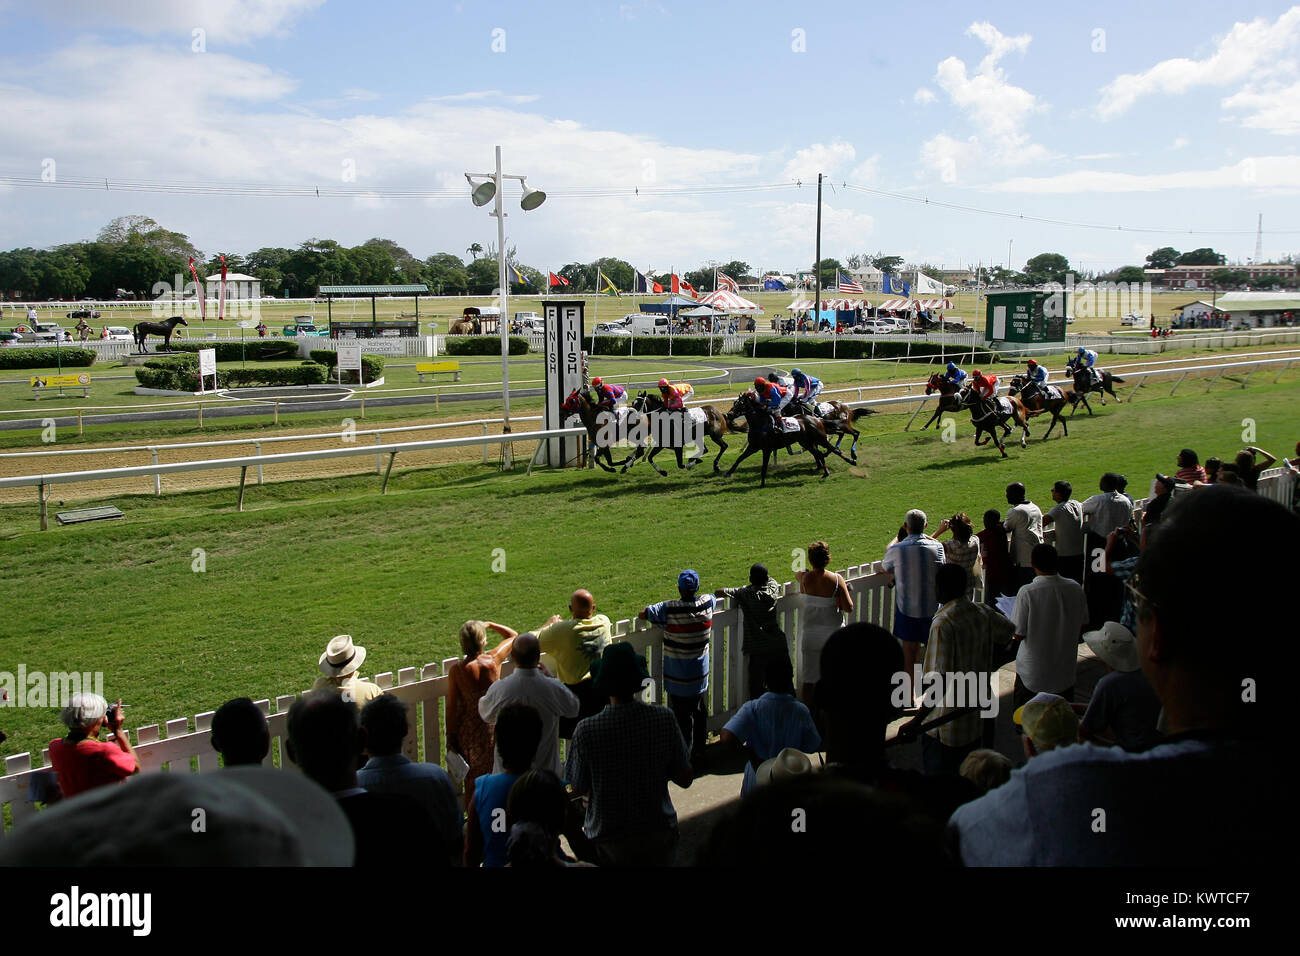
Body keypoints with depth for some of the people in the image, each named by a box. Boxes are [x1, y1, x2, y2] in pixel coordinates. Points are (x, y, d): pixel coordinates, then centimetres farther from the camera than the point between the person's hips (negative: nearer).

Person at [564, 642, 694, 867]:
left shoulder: (586, 731, -22)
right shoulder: (664, 718, -16)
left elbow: (579, 789, -9)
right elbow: (685, 779, -7)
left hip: (609, 842, -2)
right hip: (659, 836, 2)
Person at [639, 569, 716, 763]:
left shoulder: (669, 609, -21)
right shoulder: (707, 603, -7)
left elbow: (642, 614, -15)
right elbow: (716, 598, 17)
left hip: (678, 678, -4)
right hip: (700, 675, 4)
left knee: (682, 718, 4)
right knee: (700, 715, 17)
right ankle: (698, 753, 30)